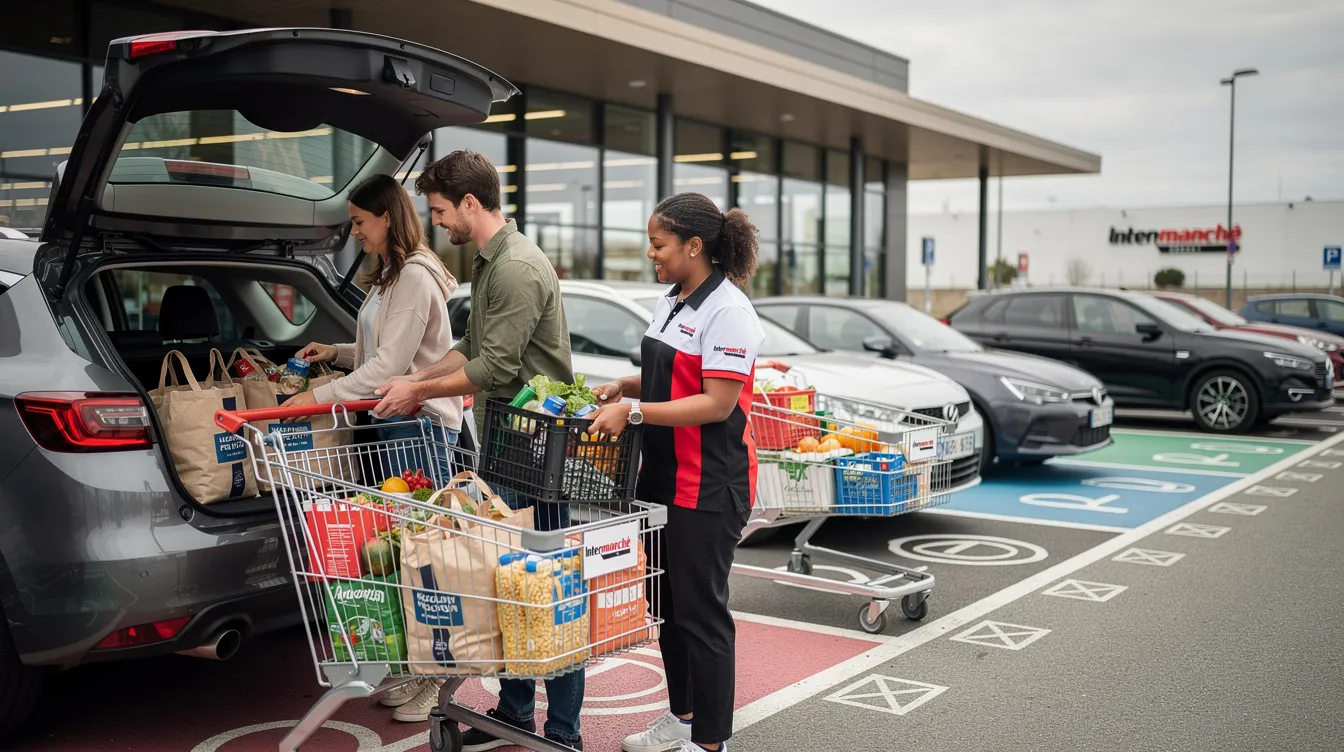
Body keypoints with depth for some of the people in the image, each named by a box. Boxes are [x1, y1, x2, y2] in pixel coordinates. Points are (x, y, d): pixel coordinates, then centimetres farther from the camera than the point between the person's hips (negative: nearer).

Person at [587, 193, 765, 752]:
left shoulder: (727, 311, -17)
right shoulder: (671, 303, 12)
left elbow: (717, 402, -22)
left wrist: (634, 411, -23)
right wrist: (625, 387, 6)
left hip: (709, 488, -9)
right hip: (662, 476, 10)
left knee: (700, 611, -1)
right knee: (668, 603, 18)